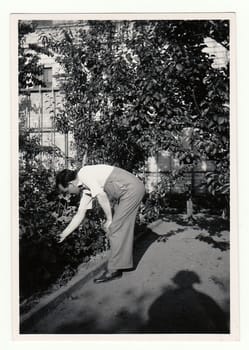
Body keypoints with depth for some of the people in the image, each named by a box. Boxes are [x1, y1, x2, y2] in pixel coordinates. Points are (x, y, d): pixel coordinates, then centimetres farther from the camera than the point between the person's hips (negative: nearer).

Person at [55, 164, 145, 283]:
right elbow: (80, 214, 17)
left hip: (132, 188, -9)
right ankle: (122, 262, 22)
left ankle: (114, 270, 1)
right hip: (126, 193, 9)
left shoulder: (84, 174, -15)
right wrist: (64, 234, 21)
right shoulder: (85, 188, 13)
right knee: (120, 228, 12)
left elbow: (102, 196, -25)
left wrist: (109, 219, -13)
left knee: (116, 228, -7)